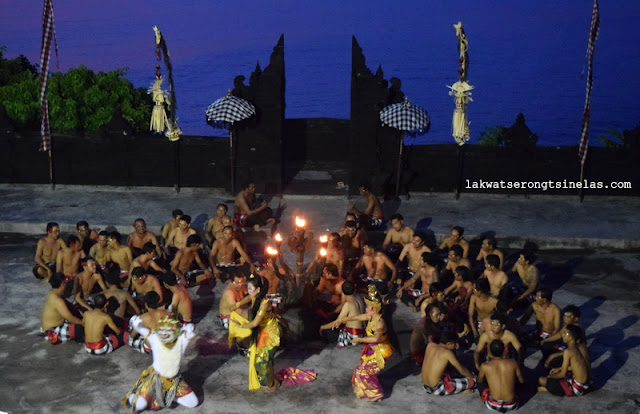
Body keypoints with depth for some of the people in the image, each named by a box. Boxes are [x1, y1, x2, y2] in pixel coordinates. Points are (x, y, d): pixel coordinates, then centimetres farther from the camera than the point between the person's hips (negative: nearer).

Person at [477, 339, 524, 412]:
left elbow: (479, 381, 14)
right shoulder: (513, 363, -5)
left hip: (493, 405, -2)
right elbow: (522, 381, 11)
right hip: (512, 405, 2)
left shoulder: (485, 366, -7)